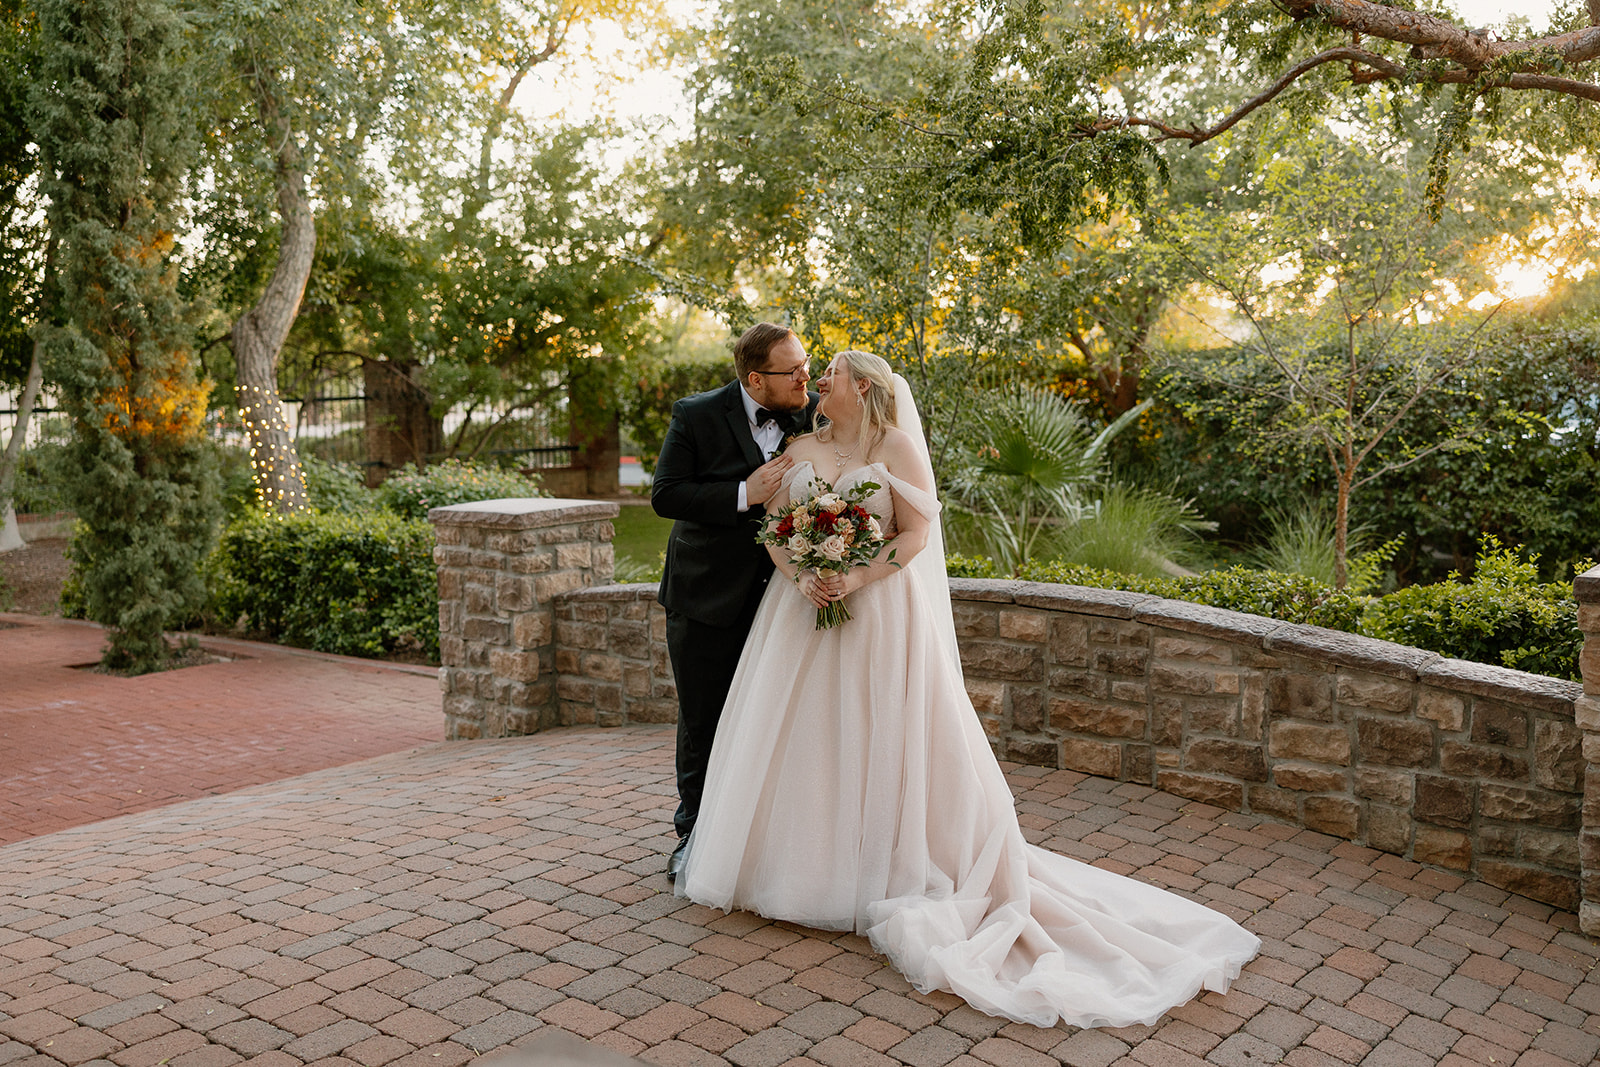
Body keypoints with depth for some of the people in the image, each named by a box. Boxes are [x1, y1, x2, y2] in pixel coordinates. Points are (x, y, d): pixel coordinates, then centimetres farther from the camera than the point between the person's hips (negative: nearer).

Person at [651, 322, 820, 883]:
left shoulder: (814, 415, -3)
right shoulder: (696, 416, -10)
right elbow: (665, 495, -15)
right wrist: (745, 495, -24)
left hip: (780, 598, 2)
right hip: (709, 599, -2)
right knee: (701, 722, 11)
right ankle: (696, 832, 28)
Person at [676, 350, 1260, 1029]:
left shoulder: (896, 446, -2)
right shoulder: (799, 453, 11)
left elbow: (917, 533, -8)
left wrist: (858, 578, -19)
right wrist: (800, 579, -12)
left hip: (880, 614, -4)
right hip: (805, 611, 5)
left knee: (880, 738, -2)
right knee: (797, 737, 6)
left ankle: (886, 876, 8)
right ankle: (799, 868, 19)